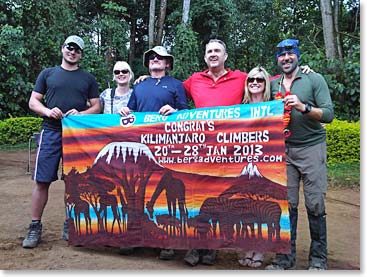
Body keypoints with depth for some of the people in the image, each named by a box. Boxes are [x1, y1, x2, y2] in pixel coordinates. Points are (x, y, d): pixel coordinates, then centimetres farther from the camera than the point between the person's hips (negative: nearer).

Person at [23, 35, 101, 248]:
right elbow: (33, 102, 10)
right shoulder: (48, 73, 13)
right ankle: (35, 227, 10)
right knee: (43, 181, -1)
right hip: (51, 132, 0)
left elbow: (97, 107, 9)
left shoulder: (88, 78, 13)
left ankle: (70, 225, 17)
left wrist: (81, 114, -11)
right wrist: (47, 111, -11)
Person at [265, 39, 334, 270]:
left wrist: (303, 107, -20)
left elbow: (329, 114, -7)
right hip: (284, 149, 3)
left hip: (311, 147, -3)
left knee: (315, 204, -2)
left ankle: (318, 259, 13)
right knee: (287, 204, 3)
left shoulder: (314, 79, 1)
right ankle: (286, 257, 14)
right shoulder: (273, 84, 12)